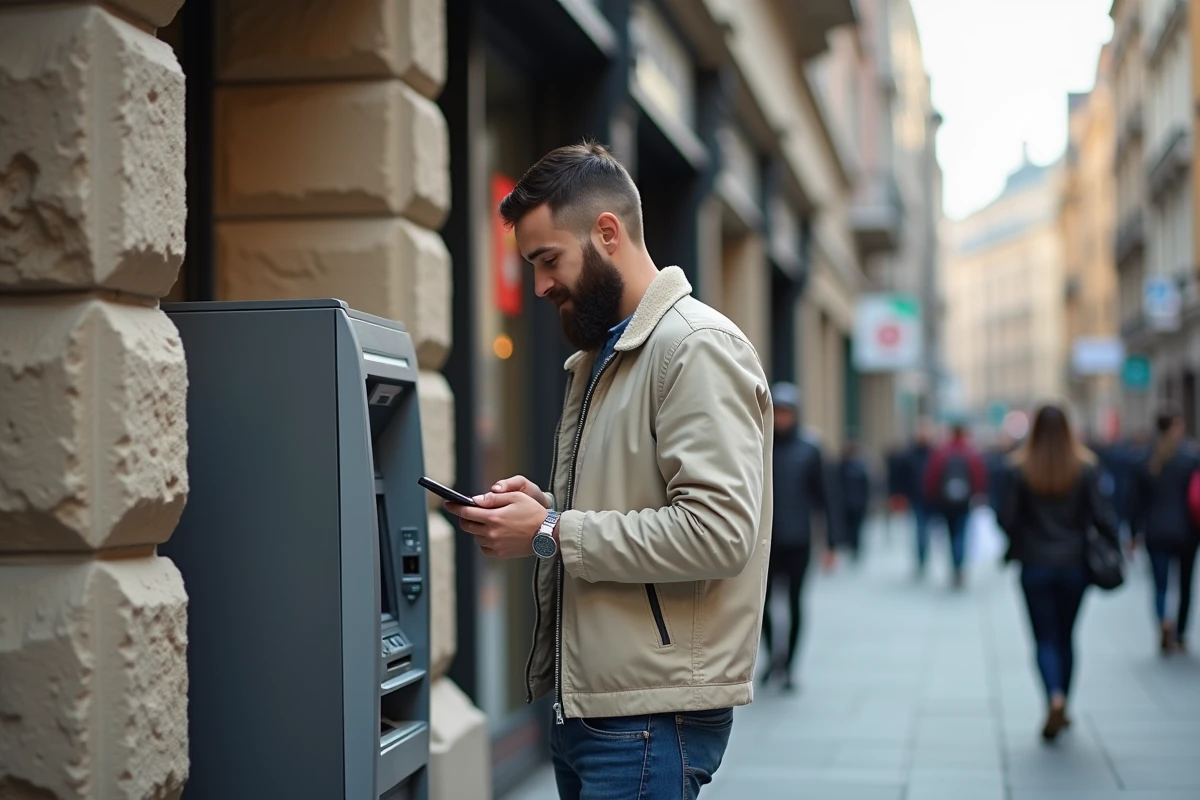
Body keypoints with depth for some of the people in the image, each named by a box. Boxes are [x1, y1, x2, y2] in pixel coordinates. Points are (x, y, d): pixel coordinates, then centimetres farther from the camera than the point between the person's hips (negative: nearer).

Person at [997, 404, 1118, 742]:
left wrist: (1015, 548, 11)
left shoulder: (1020, 470, -8)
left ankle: (1055, 698, -21)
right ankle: (1062, 710, 22)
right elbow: (1100, 515, -7)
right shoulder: (1085, 468, -5)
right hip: (1074, 565, 2)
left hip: (1035, 566, -2)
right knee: (1065, 637, 16)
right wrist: (1115, 545, 9)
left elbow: (1007, 519, -8)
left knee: (1045, 639, 3)